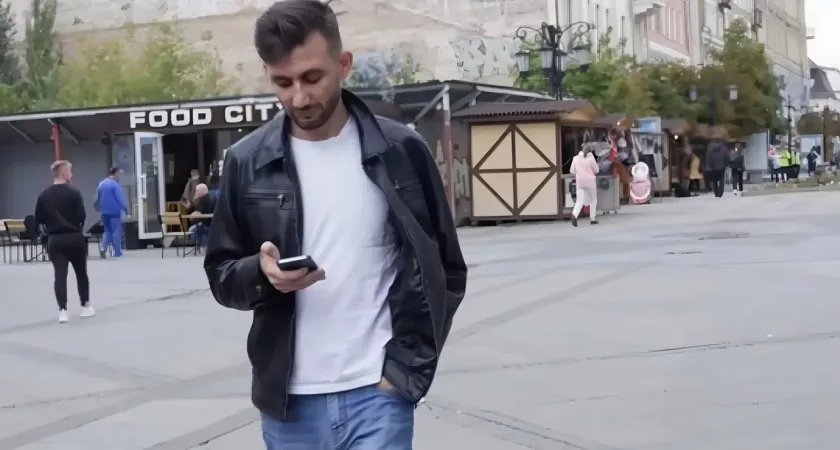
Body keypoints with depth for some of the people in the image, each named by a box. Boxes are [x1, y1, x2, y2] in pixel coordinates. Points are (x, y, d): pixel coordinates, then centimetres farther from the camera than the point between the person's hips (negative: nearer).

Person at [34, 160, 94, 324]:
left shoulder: (44, 195, 1)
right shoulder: (74, 193, -10)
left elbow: (38, 220, 2)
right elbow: (82, 216, -11)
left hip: (54, 240, 2)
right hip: (74, 238, -2)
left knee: (60, 274, 1)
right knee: (81, 272, 14)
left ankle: (63, 310, -8)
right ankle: (85, 306, 23)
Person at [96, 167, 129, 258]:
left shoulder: (101, 184, 10)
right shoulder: (115, 184, -12)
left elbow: (98, 199, 16)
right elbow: (120, 198, -16)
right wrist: (126, 208, -7)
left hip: (104, 212, 6)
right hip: (114, 211, -6)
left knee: (107, 230, 15)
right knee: (116, 231, 2)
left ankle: (103, 247, -8)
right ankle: (117, 253, 4)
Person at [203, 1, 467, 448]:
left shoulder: (400, 150, -2)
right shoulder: (248, 161, 2)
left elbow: (444, 270, 3)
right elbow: (221, 275, 8)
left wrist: (408, 366, -6)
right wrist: (262, 273, -15)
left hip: (377, 393, -2)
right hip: (289, 400, 2)